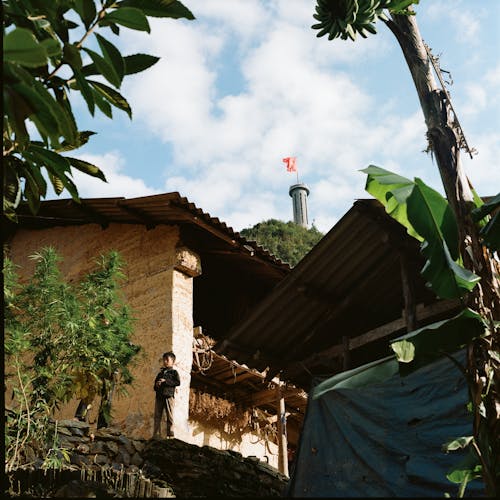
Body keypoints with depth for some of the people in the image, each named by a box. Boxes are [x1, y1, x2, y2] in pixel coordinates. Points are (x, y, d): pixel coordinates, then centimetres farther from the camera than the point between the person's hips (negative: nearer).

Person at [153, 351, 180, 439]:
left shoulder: (174, 372, 4)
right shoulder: (160, 372, 19)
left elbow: (178, 382, -10)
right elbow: (156, 381, 28)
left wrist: (165, 381, -14)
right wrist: (156, 385, 3)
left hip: (169, 396, -5)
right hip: (159, 396, 5)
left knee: (170, 416, -3)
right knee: (157, 416, 2)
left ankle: (170, 434, 1)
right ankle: (156, 434, 5)